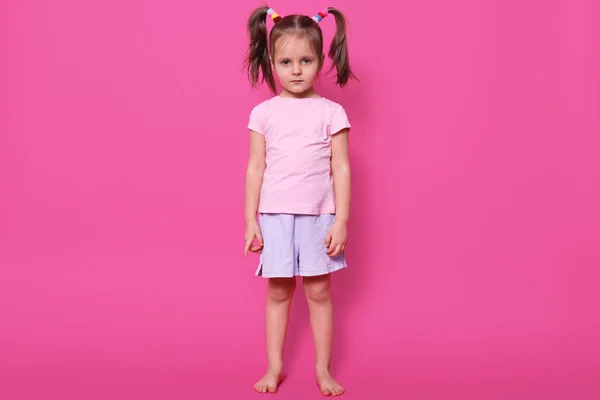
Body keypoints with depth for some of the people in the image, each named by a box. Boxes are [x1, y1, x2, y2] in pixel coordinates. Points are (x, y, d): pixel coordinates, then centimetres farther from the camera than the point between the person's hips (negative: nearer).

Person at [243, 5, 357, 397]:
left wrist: (341, 220, -7)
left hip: (318, 216, -1)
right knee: (278, 292, 9)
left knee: (318, 292, 7)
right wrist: (250, 220, 0)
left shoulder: (331, 112, -2)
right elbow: (255, 168, 2)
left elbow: (342, 168, -3)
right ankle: (275, 367, 22)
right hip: (275, 215, 1)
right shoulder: (264, 113, 1)